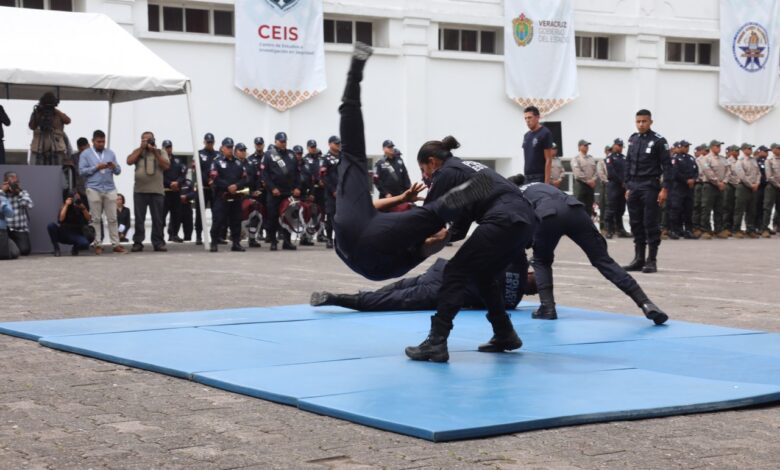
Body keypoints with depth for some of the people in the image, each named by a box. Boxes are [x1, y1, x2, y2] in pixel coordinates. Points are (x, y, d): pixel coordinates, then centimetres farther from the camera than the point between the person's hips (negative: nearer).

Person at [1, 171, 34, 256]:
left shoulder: (23, 193, 7)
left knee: (25, 250, -17)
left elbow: (29, 205, -13)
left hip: (21, 230, 0)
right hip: (6, 230, 0)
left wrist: (19, 192, -9)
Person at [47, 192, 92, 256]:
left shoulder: (81, 208, 1)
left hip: (76, 235, 1)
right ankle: (56, 249, -13)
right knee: (51, 226, -30)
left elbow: (88, 219, -13)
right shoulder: (65, 207, -5)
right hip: (63, 233, -1)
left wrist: (83, 207, -24)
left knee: (85, 244, -32)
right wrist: (66, 205, -23)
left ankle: (75, 248, 7)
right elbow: (61, 219, -24)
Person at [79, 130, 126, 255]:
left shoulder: (110, 153, 15)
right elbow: (82, 171, -4)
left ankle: (116, 244, 2)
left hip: (110, 189, 3)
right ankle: (97, 244, 4)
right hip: (94, 189, -3)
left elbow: (118, 171, 11)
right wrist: (96, 167, -13)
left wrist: (114, 167, -11)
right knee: (96, 219, 0)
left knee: (112, 218, 1)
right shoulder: (85, 154, 6)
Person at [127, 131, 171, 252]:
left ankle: (158, 243, 4)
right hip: (140, 191, 0)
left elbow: (166, 166, -4)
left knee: (158, 219, 0)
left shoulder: (161, 152, 11)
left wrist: (155, 152, -9)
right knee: (139, 219, 1)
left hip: (157, 191, 0)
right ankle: (137, 242, 4)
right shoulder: (137, 152, 12)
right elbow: (129, 161, -4)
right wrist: (141, 148, -5)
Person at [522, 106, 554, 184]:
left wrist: (547, 182, -17)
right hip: (527, 178, 8)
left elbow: (548, 160, -11)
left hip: (539, 178, -8)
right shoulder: (526, 136, 15)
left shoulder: (545, 134, -7)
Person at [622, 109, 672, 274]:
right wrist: (628, 186, 12)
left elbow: (666, 165, -7)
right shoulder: (633, 140, 12)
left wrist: (664, 189, -13)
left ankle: (651, 261, -1)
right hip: (634, 187, 6)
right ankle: (639, 259, 14)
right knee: (636, 224, 8)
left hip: (650, 187, -6)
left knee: (650, 224, -5)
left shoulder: (658, 140, -5)